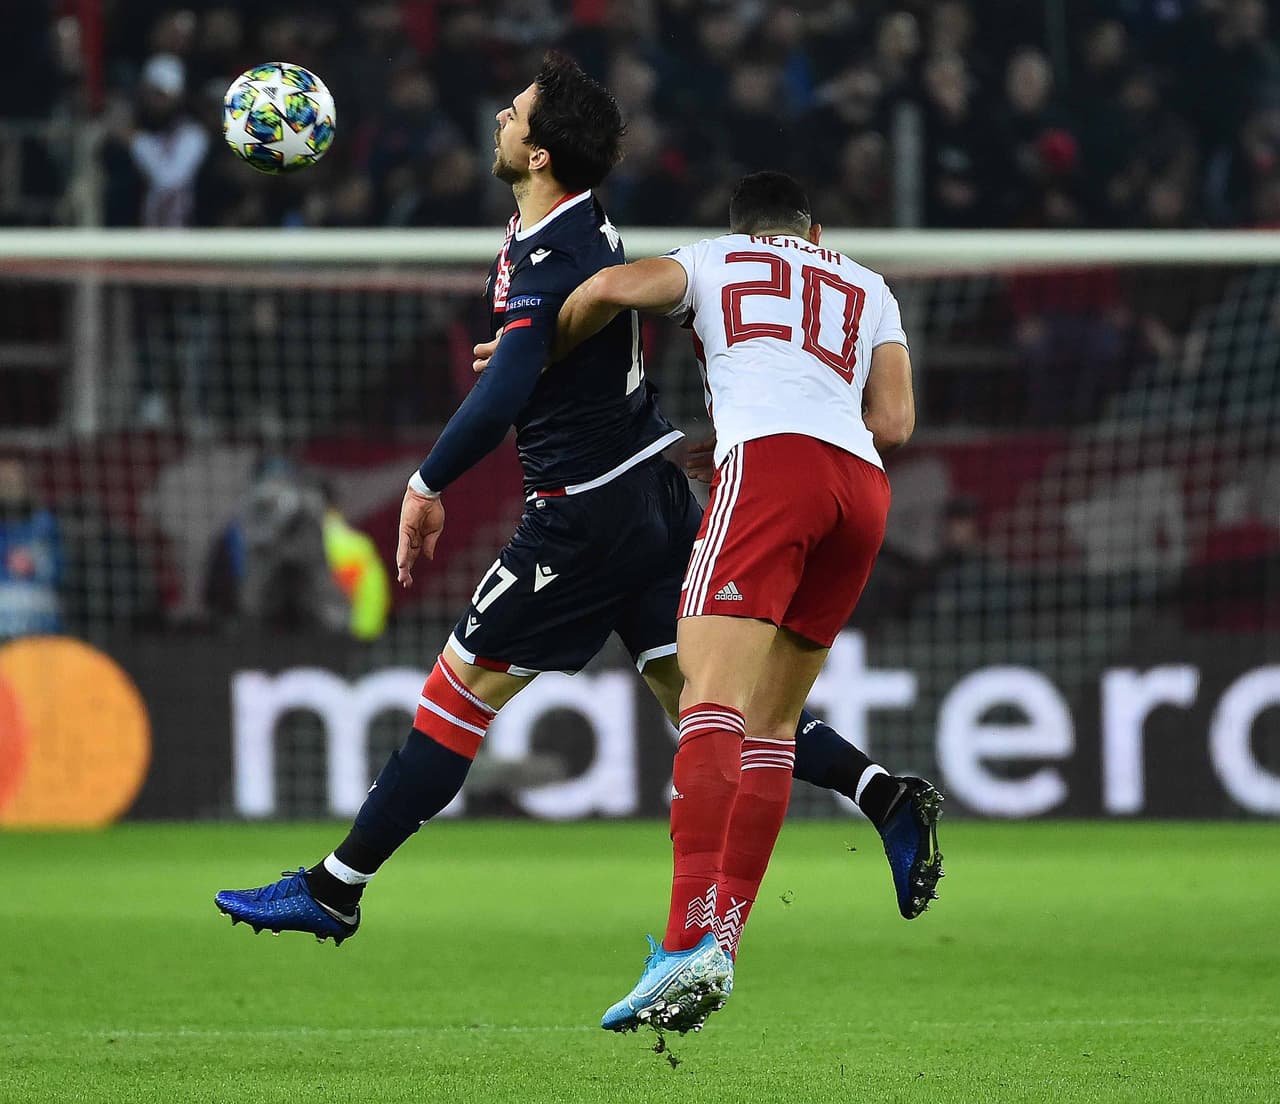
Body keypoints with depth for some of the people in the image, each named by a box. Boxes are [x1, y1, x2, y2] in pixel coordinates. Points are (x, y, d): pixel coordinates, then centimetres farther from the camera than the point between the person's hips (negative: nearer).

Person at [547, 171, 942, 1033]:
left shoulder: (716, 260, 21)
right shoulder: (869, 289, 30)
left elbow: (610, 289, 3)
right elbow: (894, 423, 17)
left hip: (770, 461, -5)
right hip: (862, 484, 5)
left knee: (710, 703, -17)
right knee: (770, 722, 12)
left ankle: (689, 945, -32)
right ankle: (722, 941, 5)